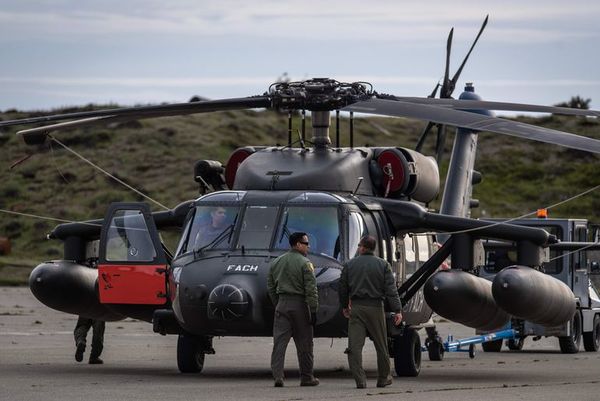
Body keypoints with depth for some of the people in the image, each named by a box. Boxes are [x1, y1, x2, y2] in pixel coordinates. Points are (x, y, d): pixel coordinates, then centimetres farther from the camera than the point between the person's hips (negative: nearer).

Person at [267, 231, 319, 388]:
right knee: (303, 343, 6)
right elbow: (311, 289, -12)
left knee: (279, 341, 0)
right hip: (300, 304, -5)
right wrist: (313, 310, -10)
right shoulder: (304, 263, -8)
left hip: (282, 304, 5)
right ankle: (306, 377, 13)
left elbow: (270, 287, 16)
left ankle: (278, 376, -11)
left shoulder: (276, 263, 12)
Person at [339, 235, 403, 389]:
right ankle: (383, 378, 22)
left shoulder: (349, 265, 4)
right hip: (375, 307, 0)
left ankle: (360, 380, -11)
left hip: (356, 307, 0)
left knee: (355, 346, -2)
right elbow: (391, 289, -6)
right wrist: (397, 310, -7)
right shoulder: (383, 265, 1)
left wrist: (345, 306, 26)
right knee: (381, 346, 12)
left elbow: (343, 288, 11)